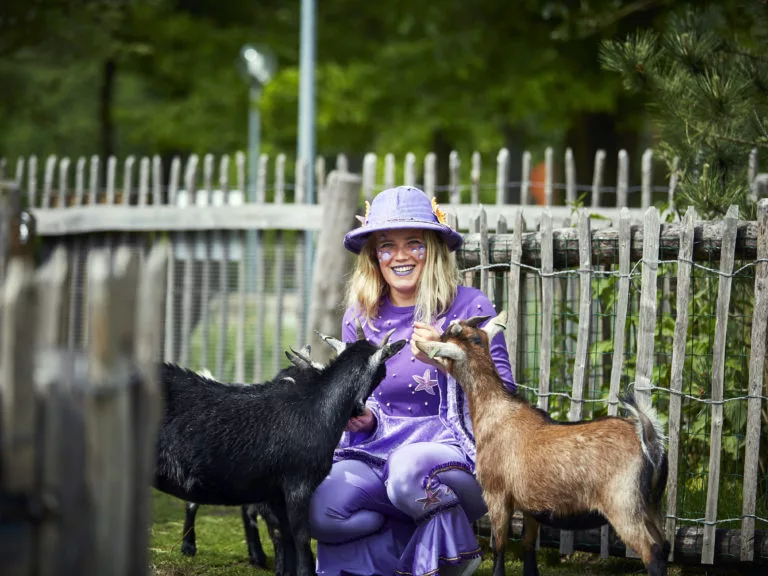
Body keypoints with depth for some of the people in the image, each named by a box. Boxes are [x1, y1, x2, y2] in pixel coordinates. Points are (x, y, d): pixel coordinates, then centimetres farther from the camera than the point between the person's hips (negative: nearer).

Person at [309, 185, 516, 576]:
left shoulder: (469, 307, -1)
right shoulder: (359, 319, 12)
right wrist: (364, 418, 0)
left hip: (454, 451, -3)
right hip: (376, 454, 3)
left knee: (410, 467, -39)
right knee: (322, 512, -27)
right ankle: (428, 537, -5)